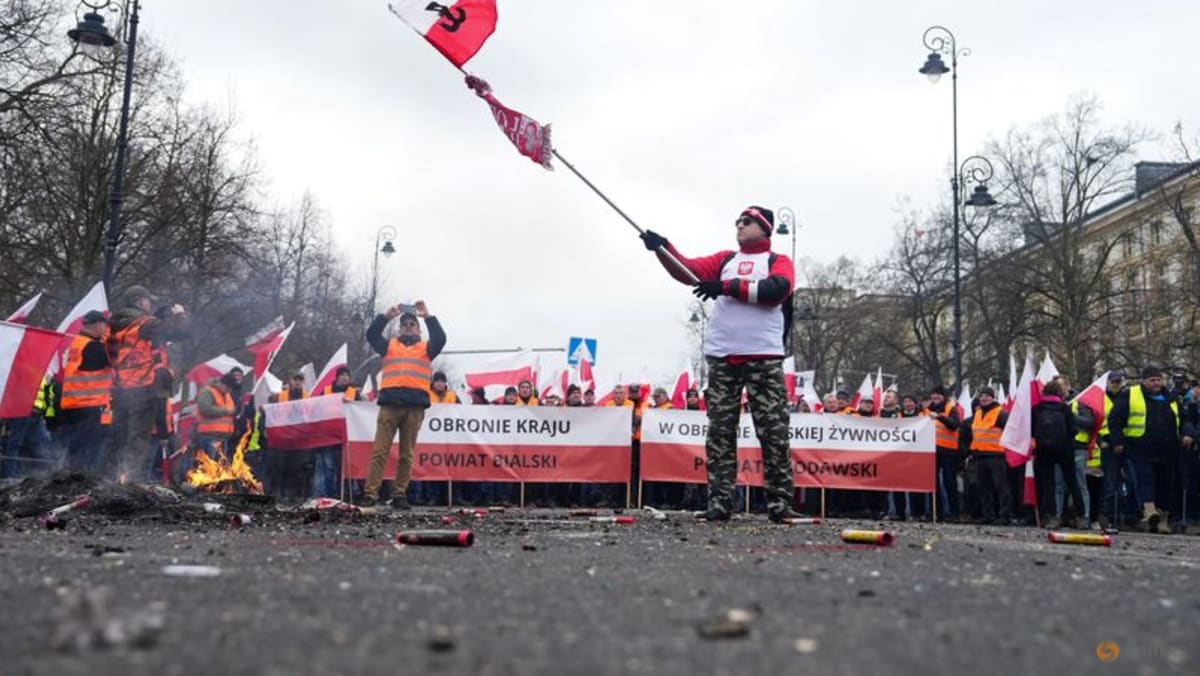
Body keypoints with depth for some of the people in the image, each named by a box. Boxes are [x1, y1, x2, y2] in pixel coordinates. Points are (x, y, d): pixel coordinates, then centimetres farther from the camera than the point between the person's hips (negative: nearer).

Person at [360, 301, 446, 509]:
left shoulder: (426, 348, 16)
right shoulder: (389, 345, 19)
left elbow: (440, 339, -1)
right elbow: (371, 334, 6)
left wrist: (428, 317, -5)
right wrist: (386, 316, -1)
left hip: (415, 406, 0)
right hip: (389, 403, 0)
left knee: (406, 454, 3)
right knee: (380, 451, -5)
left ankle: (399, 495, 7)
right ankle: (370, 494, -6)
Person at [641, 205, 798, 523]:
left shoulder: (778, 261, 11)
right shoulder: (725, 259, 21)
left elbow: (776, 289, -10)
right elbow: (688, 270, 7)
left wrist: (726, 286, -12)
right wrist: (663, 248, -9)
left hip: (764, 358, -3)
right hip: (722, 358, 3)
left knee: (774, 432, -3)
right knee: (720, 431, 1)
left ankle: (780, 503, 2)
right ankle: (719, 502, 3)